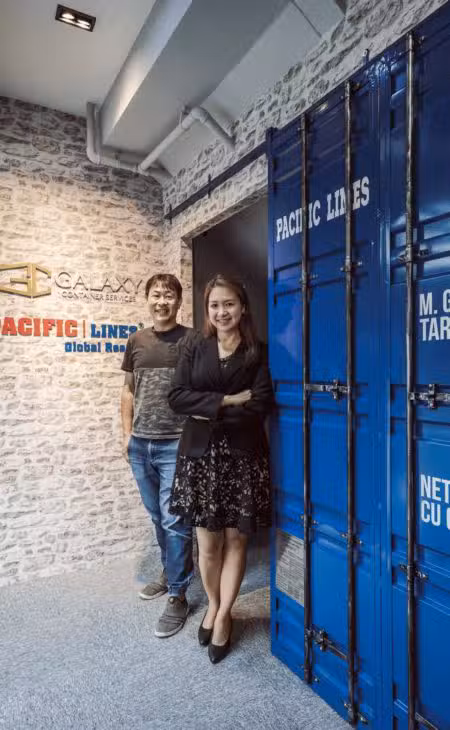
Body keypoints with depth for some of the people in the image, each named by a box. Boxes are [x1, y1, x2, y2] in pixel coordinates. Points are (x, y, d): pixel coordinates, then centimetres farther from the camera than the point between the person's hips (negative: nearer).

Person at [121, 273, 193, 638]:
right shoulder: (137, 340, 8)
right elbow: (129, 390, 14)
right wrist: (127, 433, 11)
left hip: (176, 445, -5)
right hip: (140, 445, 5)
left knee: (174, 520, 0)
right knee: (158, 517, 18)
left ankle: (178, 596, 16)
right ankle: (170, 572, 39)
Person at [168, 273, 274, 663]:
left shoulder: (258, 352, 1)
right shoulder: (195, 348, 6)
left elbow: (261, 403, -10)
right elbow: (177, 396, -6)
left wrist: (209, 410, -12)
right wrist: (228, 401, -15)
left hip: (243, 456, -1)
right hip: (200, 454, 1)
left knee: (236, 540, 9)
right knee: (208, 542, 10)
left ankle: (223, 615, 29)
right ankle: (213, 605, 36)